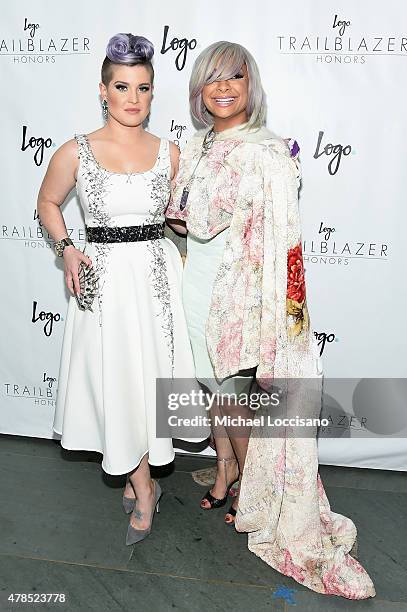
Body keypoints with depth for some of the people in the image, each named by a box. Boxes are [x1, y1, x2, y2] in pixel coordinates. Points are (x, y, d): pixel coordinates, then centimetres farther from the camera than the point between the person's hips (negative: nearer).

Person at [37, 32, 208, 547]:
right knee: (116, 380, 4)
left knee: (149, 376, 9)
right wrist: (67, 250, -4)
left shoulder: (168, 152, 4)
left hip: (157, 273, 2)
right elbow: (47, 203, 10)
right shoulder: (76, 153, -3)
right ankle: (143, 486, 26)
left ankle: (136, 476, 33)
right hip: (104, 277, -1)